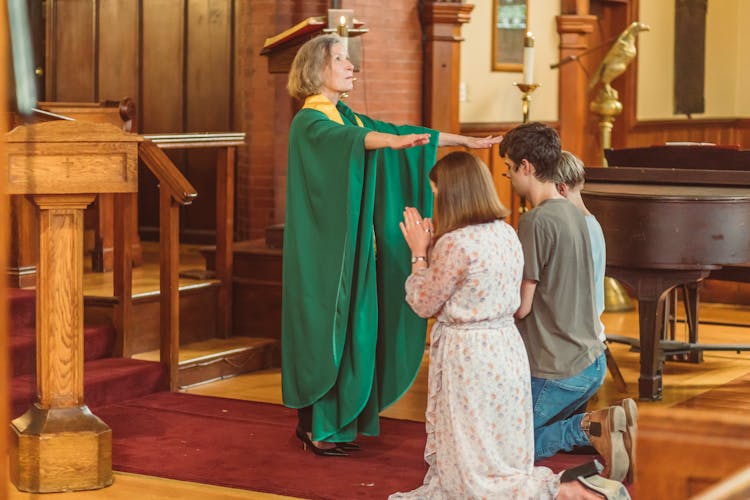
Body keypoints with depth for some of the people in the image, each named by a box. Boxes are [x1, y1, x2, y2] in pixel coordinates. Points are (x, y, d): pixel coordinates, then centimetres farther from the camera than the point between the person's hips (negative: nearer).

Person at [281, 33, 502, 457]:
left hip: (352, 247, 8)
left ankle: (335, 423, 16)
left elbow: (406, 133, 16)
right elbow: (348, 140, -33)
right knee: (323, 330, -4)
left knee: (349, 330, 9)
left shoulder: (350, 118, 14)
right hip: (324, 250, -8)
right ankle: (314, 428, 4)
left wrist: (465, 140, 14)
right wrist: (394, 142, -51)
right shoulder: (309, 123, -11)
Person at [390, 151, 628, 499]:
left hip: (469, 357, -9)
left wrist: (419, 253, 4)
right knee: (503, 462, 16)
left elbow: (423, 304, -7)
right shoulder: (506, 233, 7)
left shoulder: (455, 243, -19)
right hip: (505, 348, 9)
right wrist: (430, 248, 18)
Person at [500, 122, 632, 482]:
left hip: (557, 371, -8)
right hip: (591, 361, 8)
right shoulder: (574, 214, 6)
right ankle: (601, 424, -1)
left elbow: (521, 306, -18)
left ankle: (588, 428, -11)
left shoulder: (535, 222, -20)